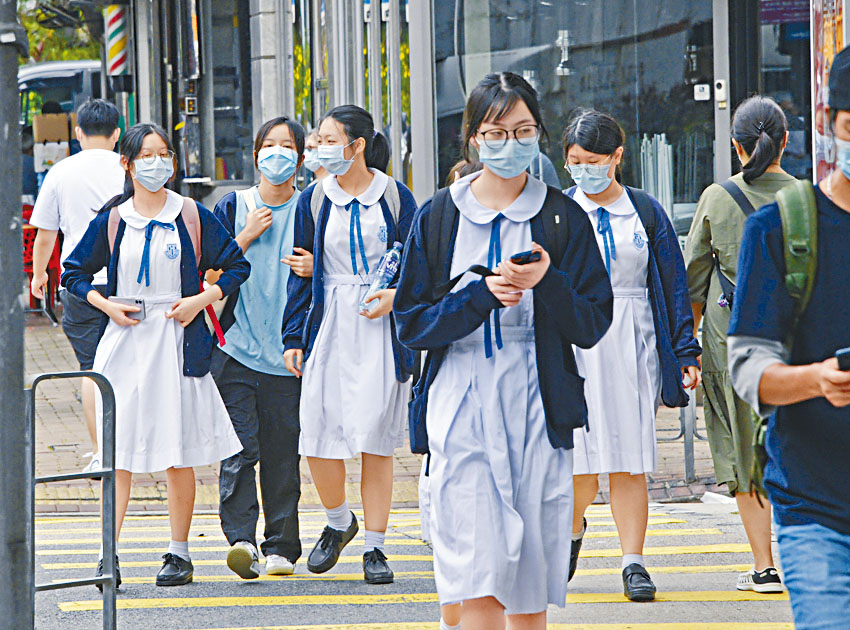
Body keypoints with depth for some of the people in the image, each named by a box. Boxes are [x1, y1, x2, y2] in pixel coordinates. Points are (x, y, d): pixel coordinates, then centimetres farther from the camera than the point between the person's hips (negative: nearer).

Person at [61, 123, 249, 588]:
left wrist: (201, 300, -5)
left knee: (179, 453, 0)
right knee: (117, 452, -4)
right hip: (123, 341, 1)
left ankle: (179, 554, 10)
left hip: (176, 341, -1)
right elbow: (73, 273, 15)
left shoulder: (192, 217, 3)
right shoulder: (111, 221, 6)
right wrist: (105, 304, -1)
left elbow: (237, 266, 8)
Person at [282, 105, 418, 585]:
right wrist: (294, 337, 5)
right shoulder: (314, 201, 8)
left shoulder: (395, 197, 2)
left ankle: (375, 548, 5)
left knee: (377, 439, -4)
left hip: (383, 328, -2)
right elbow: (301, 272, 10)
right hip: (329, 326, 2)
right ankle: (339, 522, 21)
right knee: (319, 435, -6)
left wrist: (396, 294, -14)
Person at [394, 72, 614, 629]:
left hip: (538, 410, 1)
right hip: (462, 410, -1)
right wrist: (484, 294, -12)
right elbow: (412, 322, 2)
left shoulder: (563, 218, 6)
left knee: (530, 585, 4)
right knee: (478, 569, -13)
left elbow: (593, 323, 3)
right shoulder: (439, 217, 7)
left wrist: (545, 284, -15)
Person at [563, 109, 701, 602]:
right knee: (582, 458, -3)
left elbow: (673, 285, 8)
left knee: (629, 460, -2)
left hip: (633, 346, 0)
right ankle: (573, 529, 27)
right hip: (573, 344, 0)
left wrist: (685, 352, 4)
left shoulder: (646, 211, 7)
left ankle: (634, 563, 1)